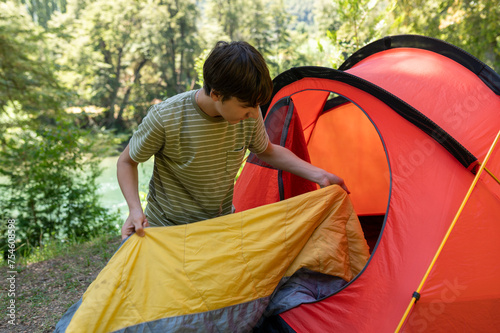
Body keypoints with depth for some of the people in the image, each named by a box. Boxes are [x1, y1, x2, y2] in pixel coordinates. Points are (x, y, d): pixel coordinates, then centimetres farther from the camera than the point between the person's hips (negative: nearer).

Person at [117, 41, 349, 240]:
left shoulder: (248, 114, -15)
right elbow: (127, 161, -10)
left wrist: (318, 175, 0)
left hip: (221, 225, 4)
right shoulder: (165, 118, -27)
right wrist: (135, 210, -26)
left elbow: (268, 152, 6)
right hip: (167, 229, -3)